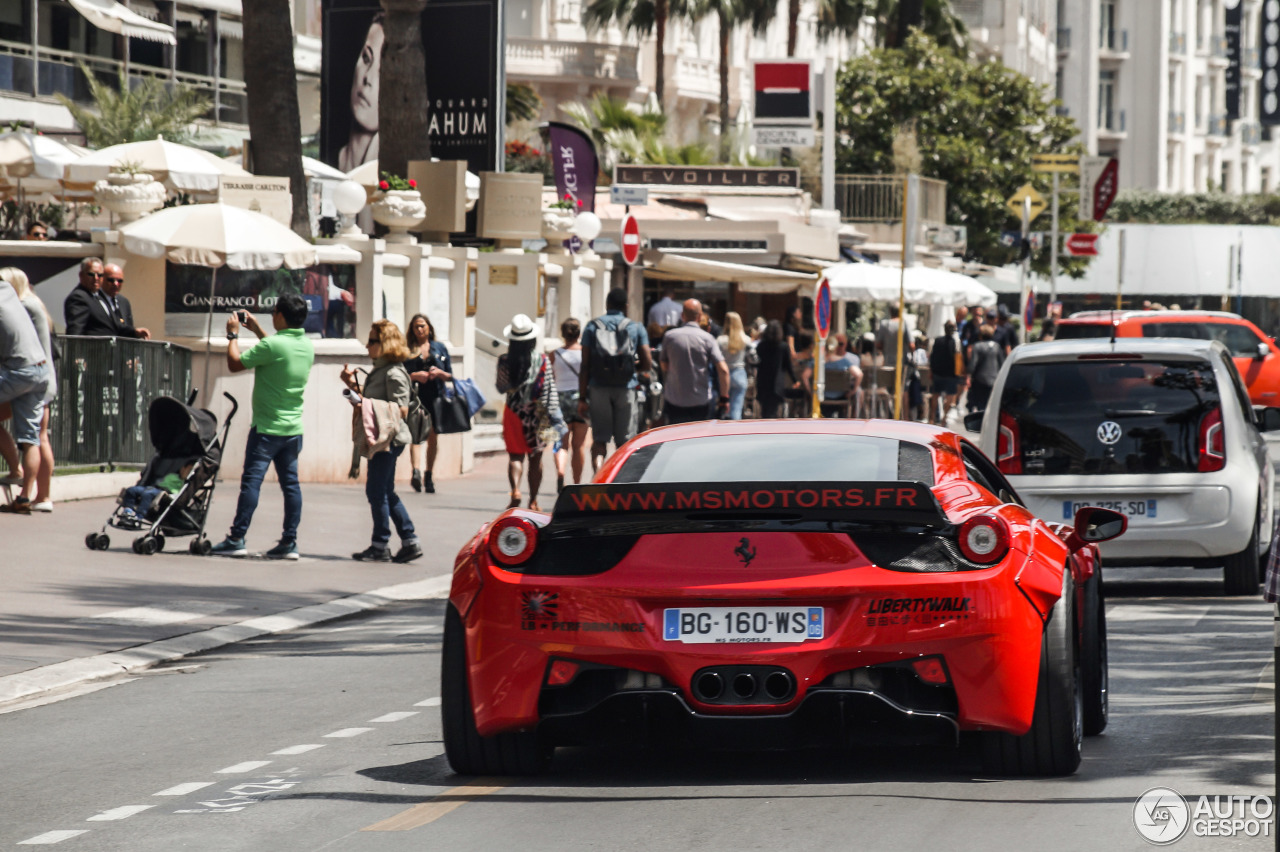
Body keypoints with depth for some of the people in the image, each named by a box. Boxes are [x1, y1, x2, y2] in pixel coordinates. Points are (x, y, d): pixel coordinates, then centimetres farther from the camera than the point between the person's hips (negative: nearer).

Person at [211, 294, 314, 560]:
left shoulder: (272, 345, -18)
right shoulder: (307, 346, 6)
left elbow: (235, 364, -10)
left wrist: (233, 334, 5)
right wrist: (257, 330, 32)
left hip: (267, 428, -7)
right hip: (294, 427, 7)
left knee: (251, 481, -4)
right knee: (290, 483, 7)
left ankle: (237, 539, -5)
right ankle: (289, 542, 5)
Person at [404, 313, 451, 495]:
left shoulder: (440, 348, 14)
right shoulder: (407, 350, 10)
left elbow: (450, 376, 13)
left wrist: (440, 373, -7)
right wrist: (415, 376, -12)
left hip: (435, 397, 2)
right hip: (415, 396, -2)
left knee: (432, 437, 6)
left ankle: (428, 477, 15)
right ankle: (416, 471, -34)